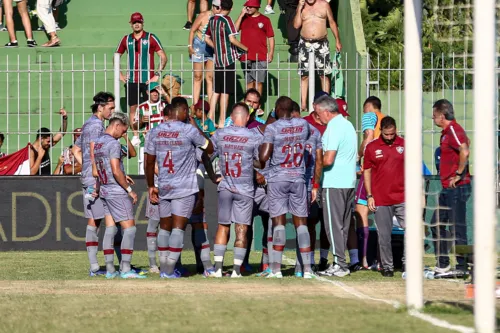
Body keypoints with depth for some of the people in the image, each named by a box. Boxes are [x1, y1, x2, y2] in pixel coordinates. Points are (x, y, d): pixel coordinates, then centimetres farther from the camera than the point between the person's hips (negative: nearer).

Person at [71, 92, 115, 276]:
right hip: (97, 181, -10)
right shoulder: (96, 126, -11)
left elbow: (75, 150, 28)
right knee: (111, 220, -10)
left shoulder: (88, 125, 19)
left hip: (88, 179, 10)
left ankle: (94, 267, 9)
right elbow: (94, 153, -20)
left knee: (93, 222, 8)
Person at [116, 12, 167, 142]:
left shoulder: (151, 38, 0)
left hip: (148, 81, -3)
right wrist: (120, 75, 10)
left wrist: (157, 74, -9)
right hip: (131, 81, 3)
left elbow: (163, 57, -2)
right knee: (133, 108, 3)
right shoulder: (126, 39, 10)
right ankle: (135, 136, 9)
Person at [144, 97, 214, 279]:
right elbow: (210, 149, 5)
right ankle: (170, 271, -10)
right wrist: (196, 126, 10)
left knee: (164, 227, 14)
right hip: (185, 189, -4)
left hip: (163, 188, 4)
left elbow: (149, 162, 8)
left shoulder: (155, 131, 3)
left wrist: (151, 186, 20)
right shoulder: (189, 130, -10)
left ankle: (163, 269, 15)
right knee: (178, 228, -4)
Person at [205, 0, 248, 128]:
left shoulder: (212, 20, 9)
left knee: (216, 91, 14)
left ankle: (211, 118, 13)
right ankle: (222, 122, -1)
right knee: (225, 92, -3)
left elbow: (207, 39, 16)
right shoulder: (226, 20, -12)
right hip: (228, 59, -7)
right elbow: (232, 39, -18)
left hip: (217, 59, 7)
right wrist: (245, 48, -4)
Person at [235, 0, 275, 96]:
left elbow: (270, 37, 4)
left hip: (261, 57, -2)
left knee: (258, 82, -4)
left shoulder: (265, 20, 4)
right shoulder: (243, 18, 10)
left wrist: (271, 53, -5)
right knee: (249, 82, 4)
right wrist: (241, 15, -6)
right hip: (246, 57, 2)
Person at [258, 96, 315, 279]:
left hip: (277, 179, -3)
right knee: (301, 222, 6)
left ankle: (277, 269, -5)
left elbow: (263, 156, -16)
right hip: (298, 178, 3)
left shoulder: (272, 128, -8)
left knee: (279, 222, -2)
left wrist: (261, 165, 6)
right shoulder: (303, 125, 5)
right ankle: (307, 268, 2)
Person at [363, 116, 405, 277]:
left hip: (402, 198, 1)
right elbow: (367, 172, 8)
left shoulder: (404, 145, 5)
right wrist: (369, 196, 2)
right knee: (384, 236, 3)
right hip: (381, 200, 0)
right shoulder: (371, 147, 3)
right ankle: (387, 266, 13)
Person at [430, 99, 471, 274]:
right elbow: (466, 141, 33)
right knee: (436, 224, 14)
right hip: (448, 188, 11)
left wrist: (458, 174, -22)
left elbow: (464, 152, -32)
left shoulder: (453, 130, -16)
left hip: (457, 187, -11)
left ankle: (462, 267, 2)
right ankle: (443, 264, 20)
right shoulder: (447, 131, 15)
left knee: (457, 228, -5)